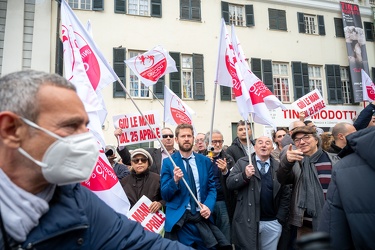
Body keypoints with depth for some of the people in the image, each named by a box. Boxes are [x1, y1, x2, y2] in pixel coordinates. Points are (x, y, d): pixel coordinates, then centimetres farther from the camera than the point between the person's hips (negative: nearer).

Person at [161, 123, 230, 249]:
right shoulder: (168, 162, -2)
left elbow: (212, 188, 7)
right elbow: (164, 195, -4)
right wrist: (175, 180, -23)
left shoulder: (205, 161, 7)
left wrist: (208, 206, -12)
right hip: (179, 219, -2)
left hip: (202, 216, 3)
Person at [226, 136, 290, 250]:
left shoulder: (279, 167, 4)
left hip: (272, 223, 2)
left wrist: (280, 218, 0)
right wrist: (245, 175, -24)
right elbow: (229, 183, -7)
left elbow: (286, 194, 5)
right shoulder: (242, 162, 0)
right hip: (247, 221, -2)